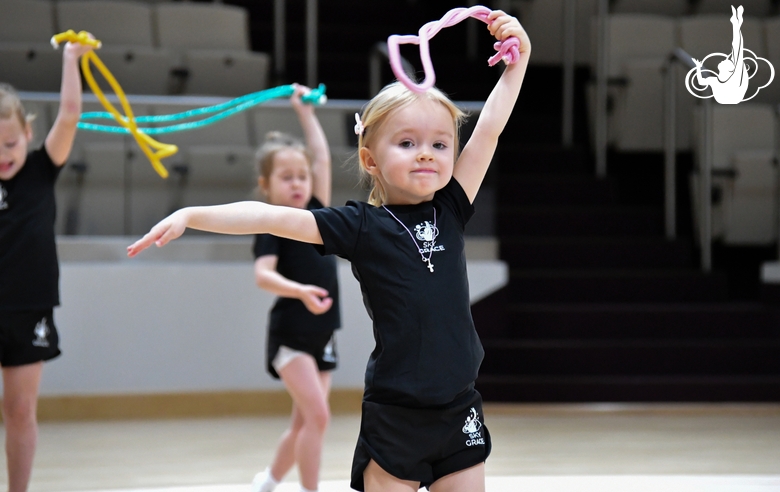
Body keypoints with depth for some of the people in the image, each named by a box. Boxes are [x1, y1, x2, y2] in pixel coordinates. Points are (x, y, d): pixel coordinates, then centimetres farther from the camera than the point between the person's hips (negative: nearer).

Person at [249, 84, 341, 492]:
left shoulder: (316, 213, 7)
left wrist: (305, 111, 16)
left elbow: (322, 158, 11)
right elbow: (263, 275, -25)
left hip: (322, 336, 6)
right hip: (290, 334, -6)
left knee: (303, 424, 12)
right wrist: (300, 291, -42)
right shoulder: (271, 227, -10)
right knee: (317, 416, -17)